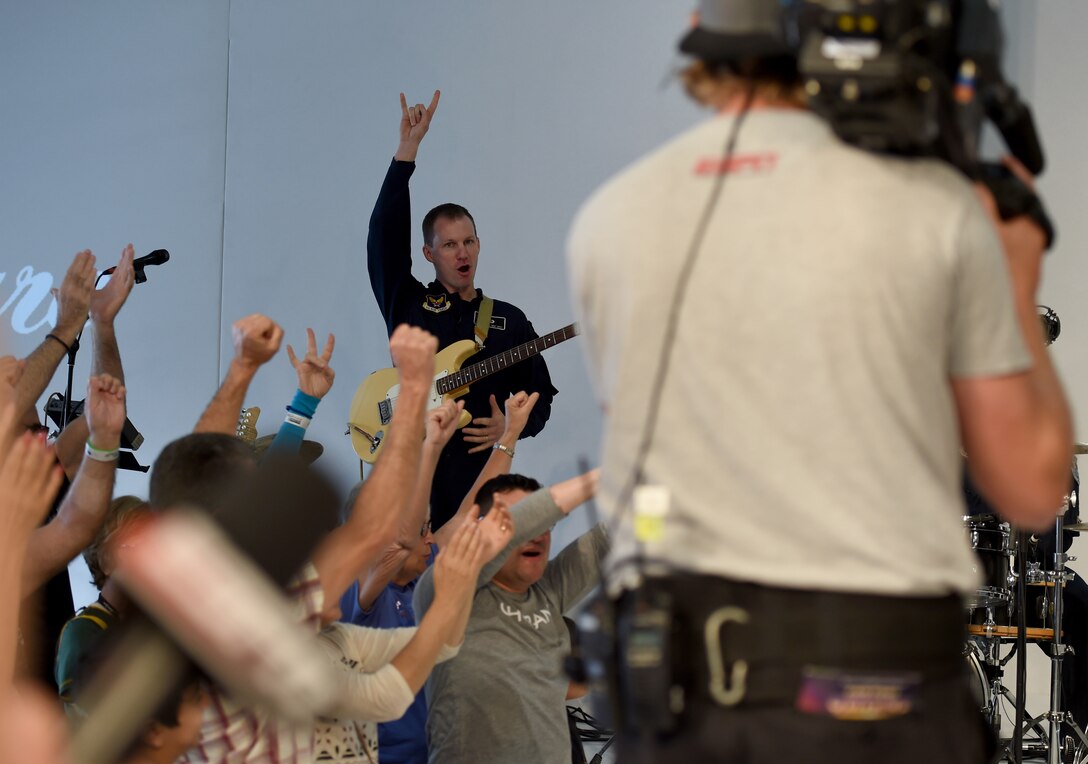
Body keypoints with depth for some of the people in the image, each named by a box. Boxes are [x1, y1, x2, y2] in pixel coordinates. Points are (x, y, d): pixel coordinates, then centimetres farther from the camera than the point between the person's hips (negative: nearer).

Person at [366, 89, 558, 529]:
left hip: (481, 472, 1)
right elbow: (385, 231, 0)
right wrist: (408, 149, -3)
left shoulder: (510, 321, 17)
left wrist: (509, 427, -4)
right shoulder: (407, 305, 11)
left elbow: (540, 397, 18)